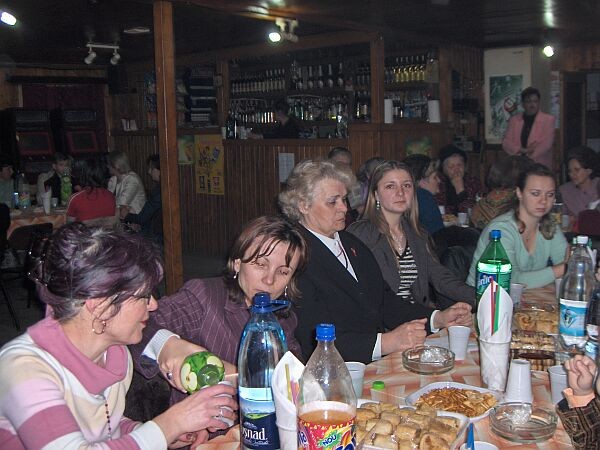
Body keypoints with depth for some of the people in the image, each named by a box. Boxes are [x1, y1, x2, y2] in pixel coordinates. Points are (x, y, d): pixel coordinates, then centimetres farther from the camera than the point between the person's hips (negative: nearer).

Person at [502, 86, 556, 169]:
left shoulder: (548, 119, 4)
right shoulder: (514, 120, 11)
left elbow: (546, 143, -5)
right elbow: (506, 142, 5)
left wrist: (529, 158, -15)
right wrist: (522, 150, -12)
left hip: (540, 166, -2)